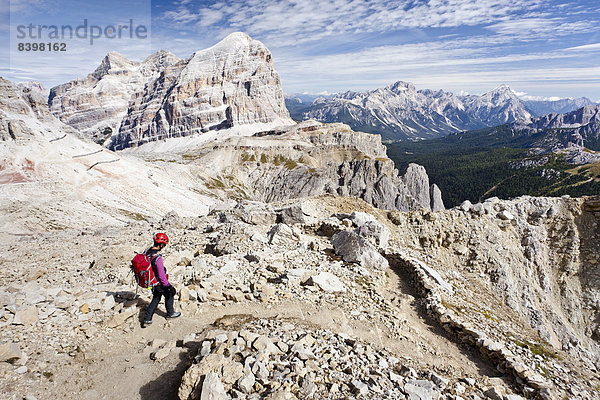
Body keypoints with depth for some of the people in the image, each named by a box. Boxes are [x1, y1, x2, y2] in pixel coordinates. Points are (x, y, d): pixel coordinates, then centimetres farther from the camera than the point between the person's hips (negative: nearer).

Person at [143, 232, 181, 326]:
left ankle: (147, 319, 25)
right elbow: (161, 275, -29)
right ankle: (170, 313, 36)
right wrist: (168, 285, -17)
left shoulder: (146, 252, -8)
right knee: (170, 293, 19)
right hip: (158, 283, -7)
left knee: (156, 298, 24)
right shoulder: (157, 258, -33)